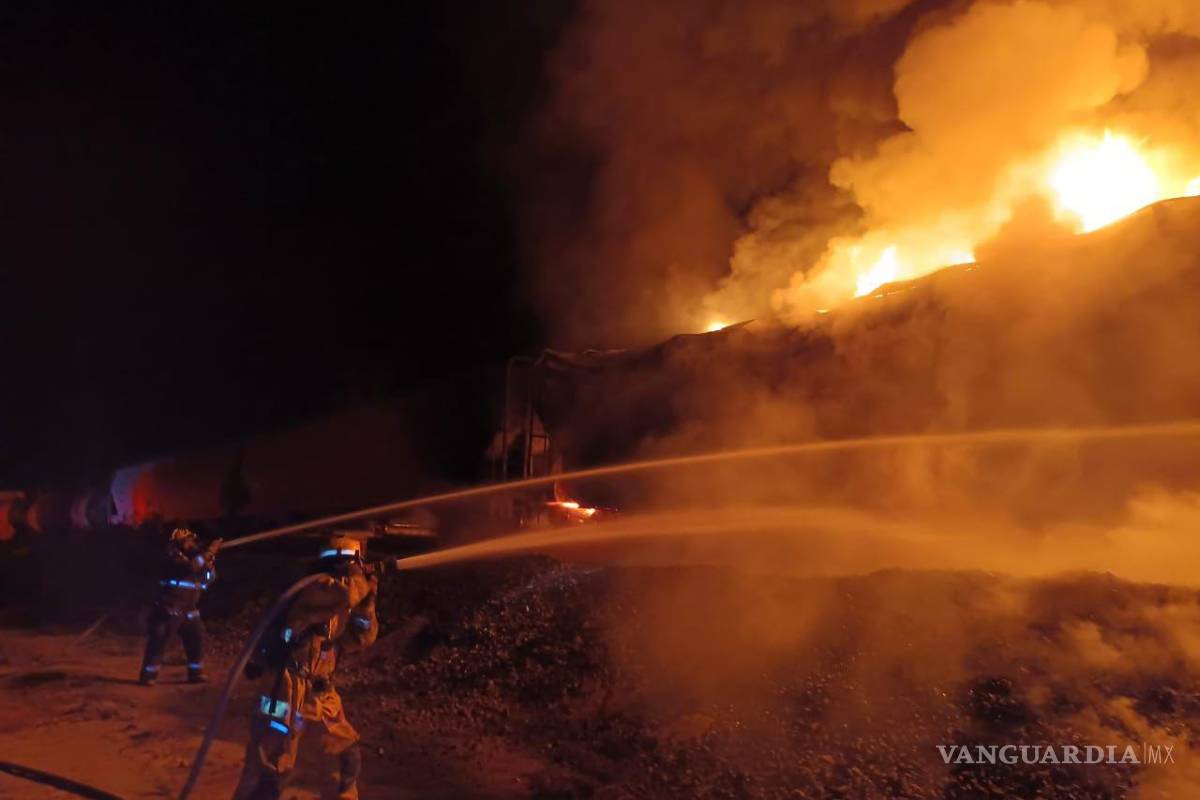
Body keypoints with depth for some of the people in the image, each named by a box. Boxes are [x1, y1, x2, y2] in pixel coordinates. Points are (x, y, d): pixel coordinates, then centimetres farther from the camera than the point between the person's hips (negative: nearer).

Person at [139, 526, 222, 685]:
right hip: (169, 610, -7)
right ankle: (148, 675, 5)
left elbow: (209, 579, 7)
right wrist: (209, 551, -29)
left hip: (189, 611, 7)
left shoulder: (195, 556, 8)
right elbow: (190, 567, -32)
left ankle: (196, 673, 14)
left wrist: (210, 560, -9)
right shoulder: (174, 557, -12)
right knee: (158, 642, -4)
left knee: (197, 639, 5)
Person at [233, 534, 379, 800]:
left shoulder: (338, 608, 13)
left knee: (350, 753, 18)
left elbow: (361, 639, 7)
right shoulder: (319, 586, -15)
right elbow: (345, 593, -37)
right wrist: (361, 580, -17)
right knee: (271, 773, -5)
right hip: (287, 692, -9)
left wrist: (368, 598, -2)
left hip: (319, 693, 9)